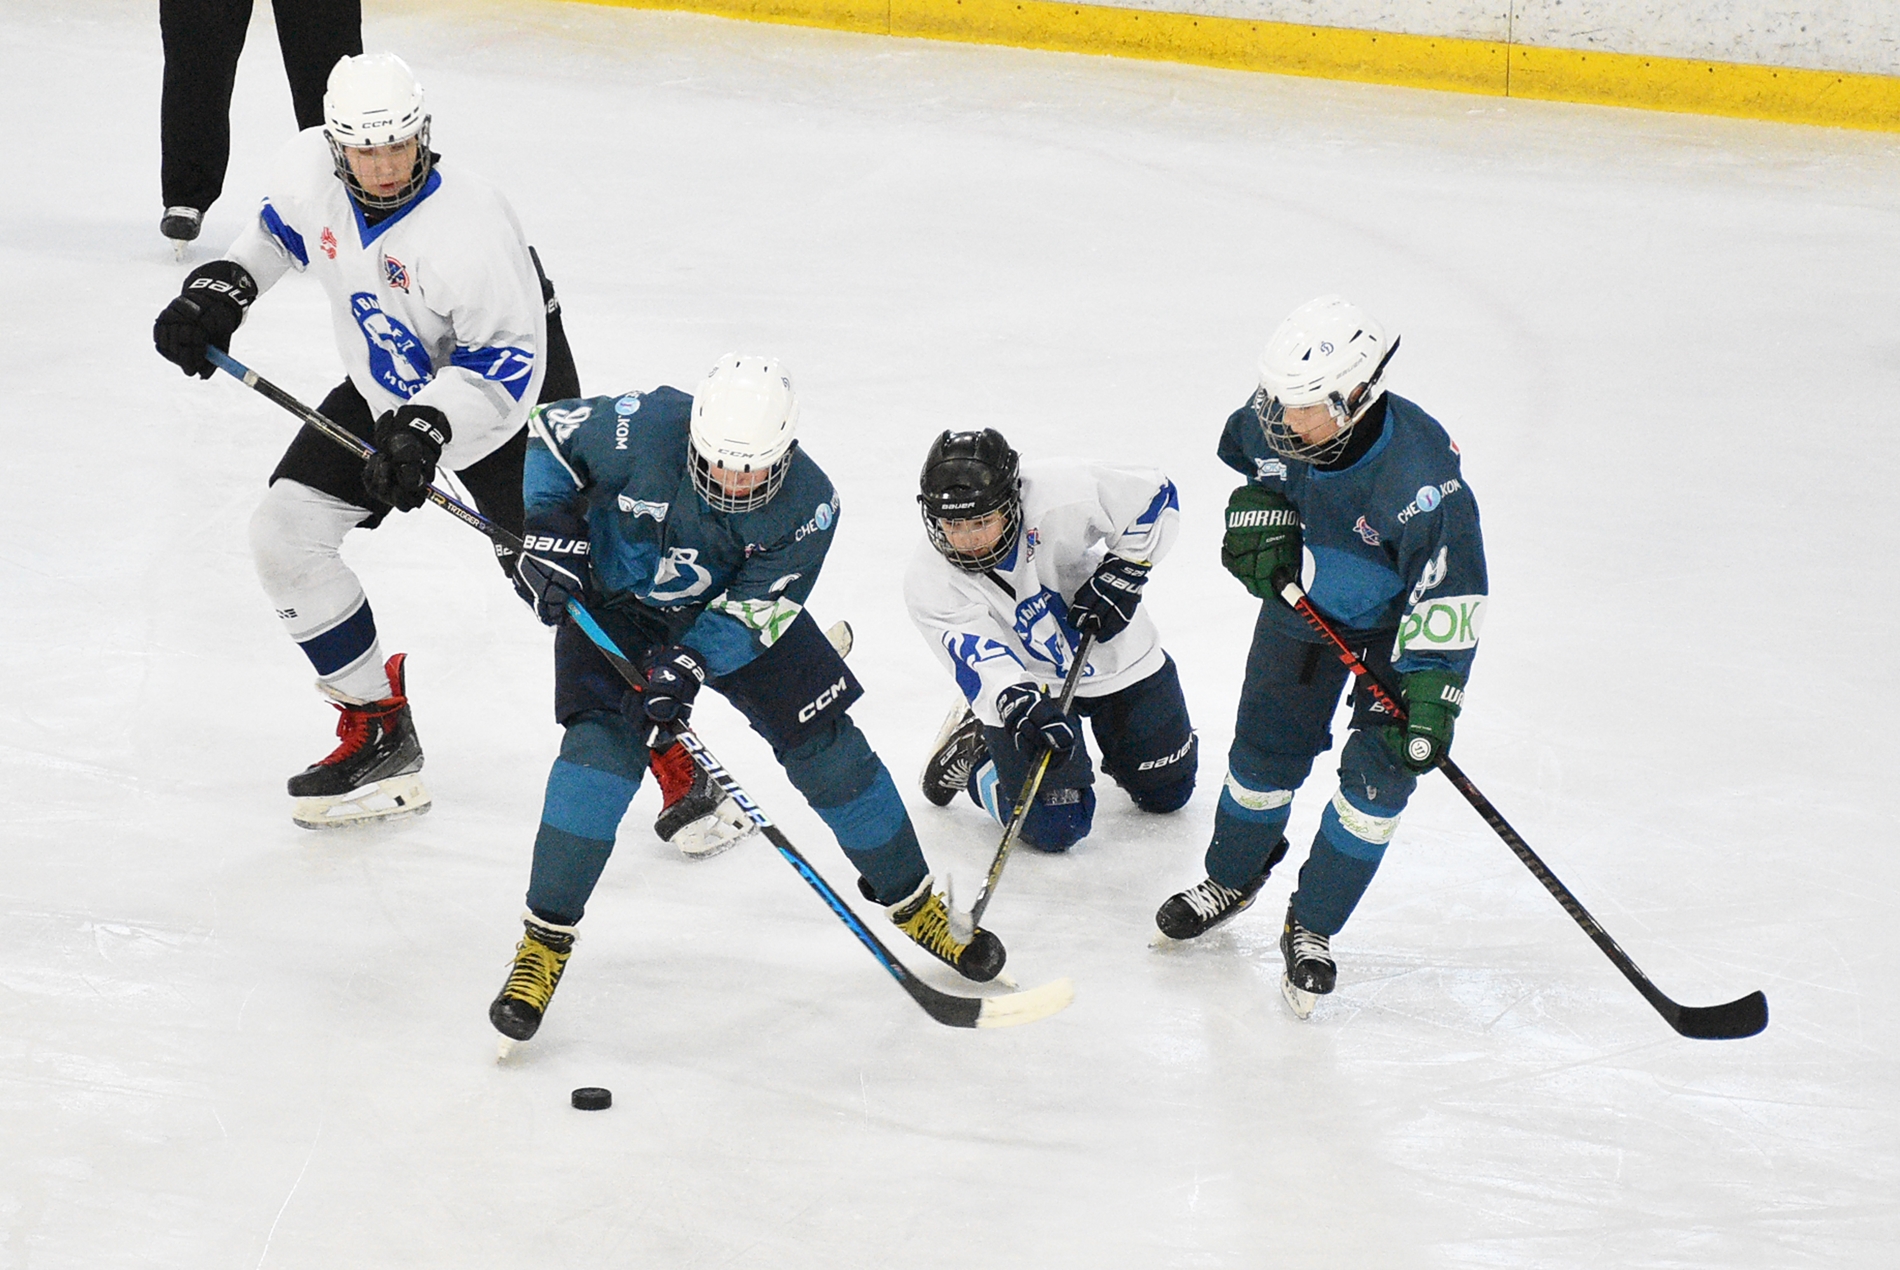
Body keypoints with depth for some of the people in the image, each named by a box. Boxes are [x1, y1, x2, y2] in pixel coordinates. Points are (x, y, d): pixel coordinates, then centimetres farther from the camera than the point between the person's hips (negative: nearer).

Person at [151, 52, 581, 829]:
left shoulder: (469, 224, -34)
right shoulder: (309, 168, -15)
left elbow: (510, 359, -29)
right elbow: (279, 230, 10)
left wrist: (426, 428, -39)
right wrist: (220, 289, -2)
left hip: (507, 404, -6)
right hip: (385, 391, 6)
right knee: (284, 534, -3)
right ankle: (379, 732, 10)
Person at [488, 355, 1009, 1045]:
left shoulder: (807, 503, -27)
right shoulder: (641, 430, -33)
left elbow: (756, 609, -23)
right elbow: (547, 433, -16)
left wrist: (687, 666, -38)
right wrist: (550, 532, -27)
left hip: (725, 612, 2)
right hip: (610, 600, -2)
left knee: (826, 747, -1)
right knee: (603, 745, -23)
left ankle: (913, 902, 20)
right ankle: (544, 942, -12)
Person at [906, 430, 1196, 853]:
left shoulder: (1059, 491, -29)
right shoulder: (929, 582, -26)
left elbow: (1156, 496, -15)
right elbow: (979, 660, -35)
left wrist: (1121, 575, -21)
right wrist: (1023, 707, -52)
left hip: (1117, 654, 2)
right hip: (1023, 684, -2)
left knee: (1167, 793, 13)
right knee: (1055, 829, -11)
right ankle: (973, 752, 16)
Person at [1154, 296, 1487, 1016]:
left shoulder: (1418, 472, -39)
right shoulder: (1277, 419, -23)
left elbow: (1450, 591, -33)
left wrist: (1430, 692, -34)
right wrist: (1259, 511, -12)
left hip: (1396, 623, -4)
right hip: (1304, 602, 4)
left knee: (1378, 776, -7)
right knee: (1266, 750, 10)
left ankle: (1312, 926, 11)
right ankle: (1231, 878, 38)